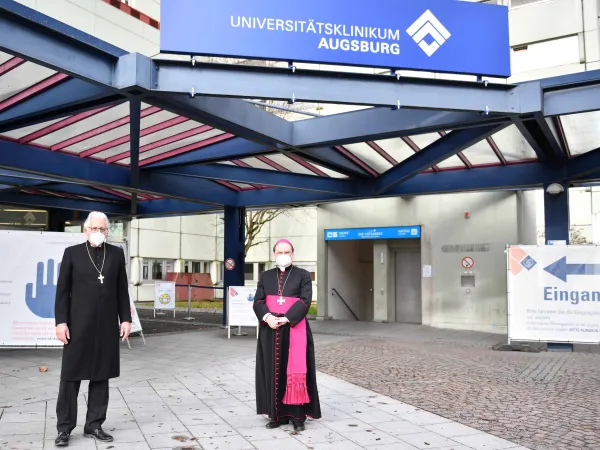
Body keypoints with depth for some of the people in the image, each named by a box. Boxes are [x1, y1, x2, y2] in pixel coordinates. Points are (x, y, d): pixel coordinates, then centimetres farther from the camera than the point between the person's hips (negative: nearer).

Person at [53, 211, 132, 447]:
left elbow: (122, 290, 8)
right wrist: (61, 322, -8)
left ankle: (94, 425, 19)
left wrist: (125, 319, 3)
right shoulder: (72, 253, 2)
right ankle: (64, 427, 14)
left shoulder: (116, 253, 7)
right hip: (78, 325, -2)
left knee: (101, 376, 8)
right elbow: (62, 291, 0)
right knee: (71, 376, 3)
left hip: (107, 325, 2)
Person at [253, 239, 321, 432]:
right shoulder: (266, 276, 12)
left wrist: (286, 319, -19)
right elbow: (258, 301, 4)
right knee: (273, 371, 5)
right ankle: (277, 414, 13)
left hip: (295, 330, -3)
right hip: (270, 330, 3)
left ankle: (297, 416, 2)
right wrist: (267, 317, -16)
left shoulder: (303, 275, 3)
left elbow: (305, 301, -8)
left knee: (295, 371, -4)